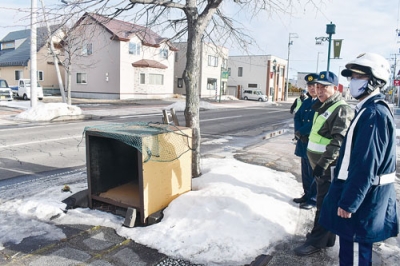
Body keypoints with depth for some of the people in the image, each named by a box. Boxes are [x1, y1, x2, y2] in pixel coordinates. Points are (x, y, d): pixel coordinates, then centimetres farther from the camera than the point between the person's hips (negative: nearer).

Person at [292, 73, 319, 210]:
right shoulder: (306, 102, 13)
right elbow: (297, 117, 7)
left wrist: (301, 131, -13)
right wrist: (299, 133, -9)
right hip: (304, 142, 8)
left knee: (314, 172, 3)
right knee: (305, 171, 17)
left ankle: (313, 198, 17)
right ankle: (307, 194, 32)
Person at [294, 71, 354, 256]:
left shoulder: (341, 109, -16)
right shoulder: (322, 107, 14)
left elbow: (338, 141, -24)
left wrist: (323, 164, -27)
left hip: (329, 167, -10)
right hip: (319, 164, 10)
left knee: (324, 204, 0)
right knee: (324, 202, 18)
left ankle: (316, 241, 12)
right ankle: (327, 238, 32)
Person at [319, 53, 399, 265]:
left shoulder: (374, 113, -23)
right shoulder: (368, 109, 9)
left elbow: (366, 164, -26)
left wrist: (349, 202, -22)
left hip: (364, 194, -10)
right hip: (354, 185, 10)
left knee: (360, 238, 8)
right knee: (345, 231, 22)